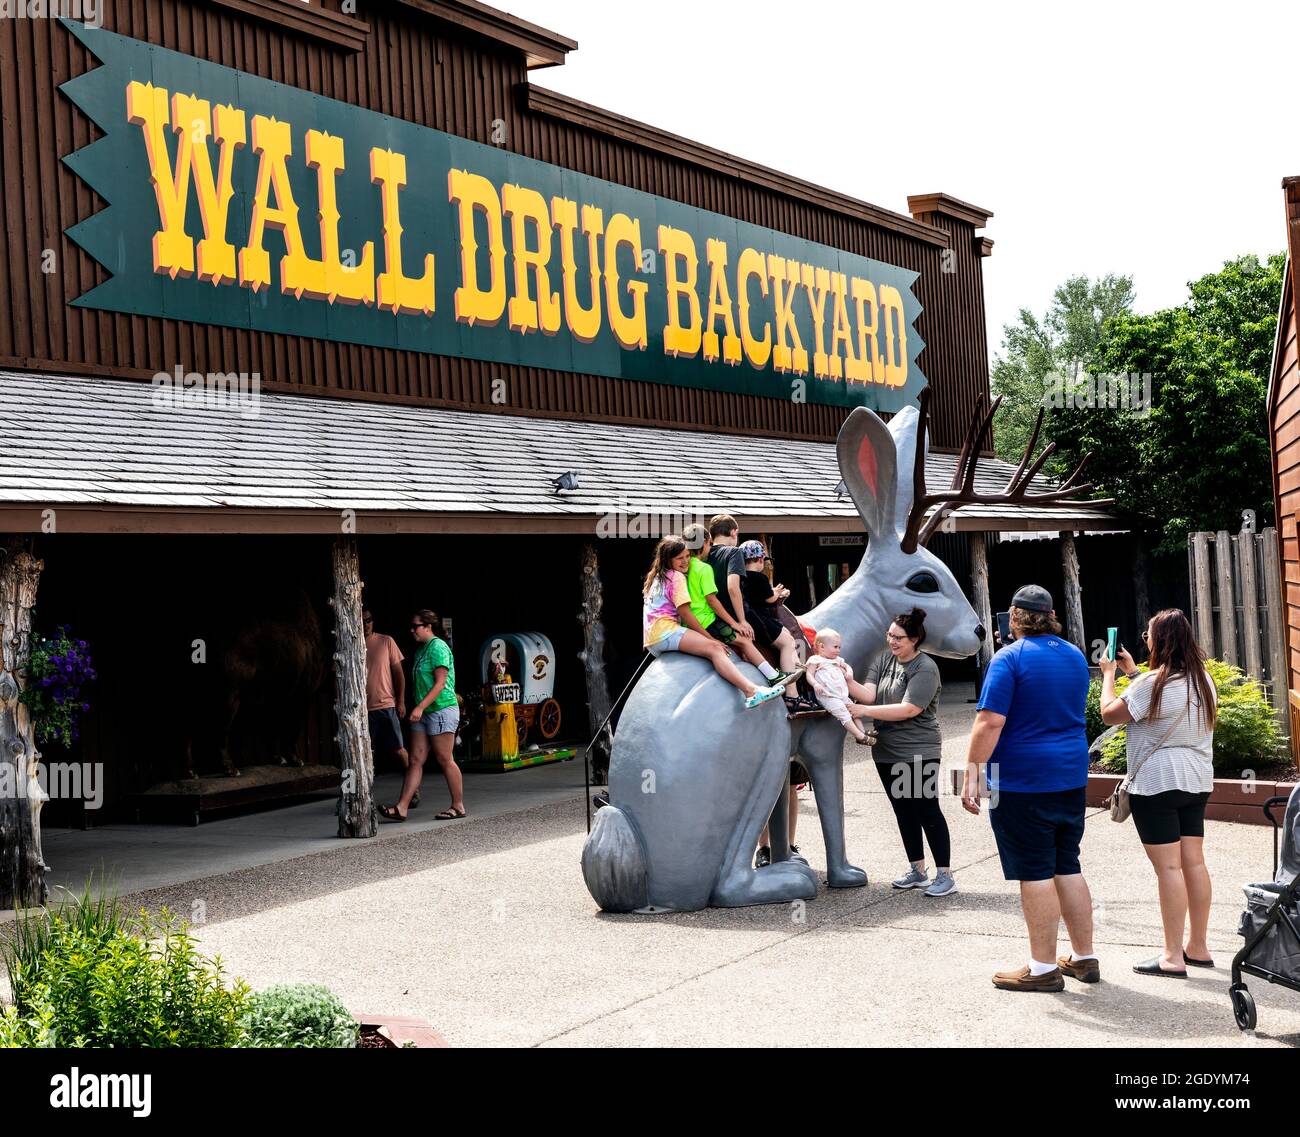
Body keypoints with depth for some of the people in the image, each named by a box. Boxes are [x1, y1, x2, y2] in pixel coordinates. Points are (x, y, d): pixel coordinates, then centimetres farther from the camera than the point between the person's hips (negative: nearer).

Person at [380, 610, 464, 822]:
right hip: (424, 712, 9)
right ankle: (401, 808, -1)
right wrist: (418, 709, 16)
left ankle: (458, 806, 8)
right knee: (416, 760, 3)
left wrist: (420, 707, -23)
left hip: (442, 709, -9)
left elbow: (440, 684, -18)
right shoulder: (421, 649, 16)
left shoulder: (438, 647, -12)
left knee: (445, 760, -2)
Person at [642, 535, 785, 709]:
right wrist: (709, 637, -3)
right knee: (714, 648, -26)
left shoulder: (657, 577, 27)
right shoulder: (676, 576, -1)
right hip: (665, 631, -10)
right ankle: (751, 691, -48)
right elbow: (685, 613, -7)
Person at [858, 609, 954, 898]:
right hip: (887, 752, 7)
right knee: (904, 812, 14)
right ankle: (917, 871, 25)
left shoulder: (925, 668, -15)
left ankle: (944, 875, 4)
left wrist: (863, 711, -22)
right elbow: (869, 694, -3)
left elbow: (909, 709, -22)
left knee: (927, 811, -3)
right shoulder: (884, 659, 6)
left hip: (918, 753, -7)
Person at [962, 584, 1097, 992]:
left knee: (1035, 874, -1)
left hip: (1022, 783, -7)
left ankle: (1044, 968, 5)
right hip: (1072, 778, 7)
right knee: (1068, 868, 15)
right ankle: (1084, 958, 22)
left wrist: (971, 775, -16)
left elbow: (990, 721, -19)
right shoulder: (1075, 656, 11)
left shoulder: (1010, 659, -12)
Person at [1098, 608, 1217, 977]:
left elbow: (1109, 713, -7)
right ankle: (1198, 947, 18)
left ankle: (1173, 957, -3)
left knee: (1168, 866, -6)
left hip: (1156, 785, -8)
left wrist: (1109, 674, 7)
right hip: (1197, 782, 8)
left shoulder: (1152, 684, -17)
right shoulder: (1203, 680, 8)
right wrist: (1132, 672, 26)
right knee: (1194, 861, 11)